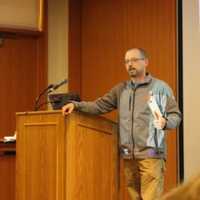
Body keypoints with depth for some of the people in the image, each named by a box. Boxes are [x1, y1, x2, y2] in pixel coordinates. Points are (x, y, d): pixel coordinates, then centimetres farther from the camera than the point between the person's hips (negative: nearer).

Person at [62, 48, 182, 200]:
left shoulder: (160, 87, 3)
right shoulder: (121, 89, 15)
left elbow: (176, 115, 1)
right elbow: (99, 105, 10)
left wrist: (165, 122, -21)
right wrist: (76, 105, -4)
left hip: (151, 154, -5)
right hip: (128, 155, 5)